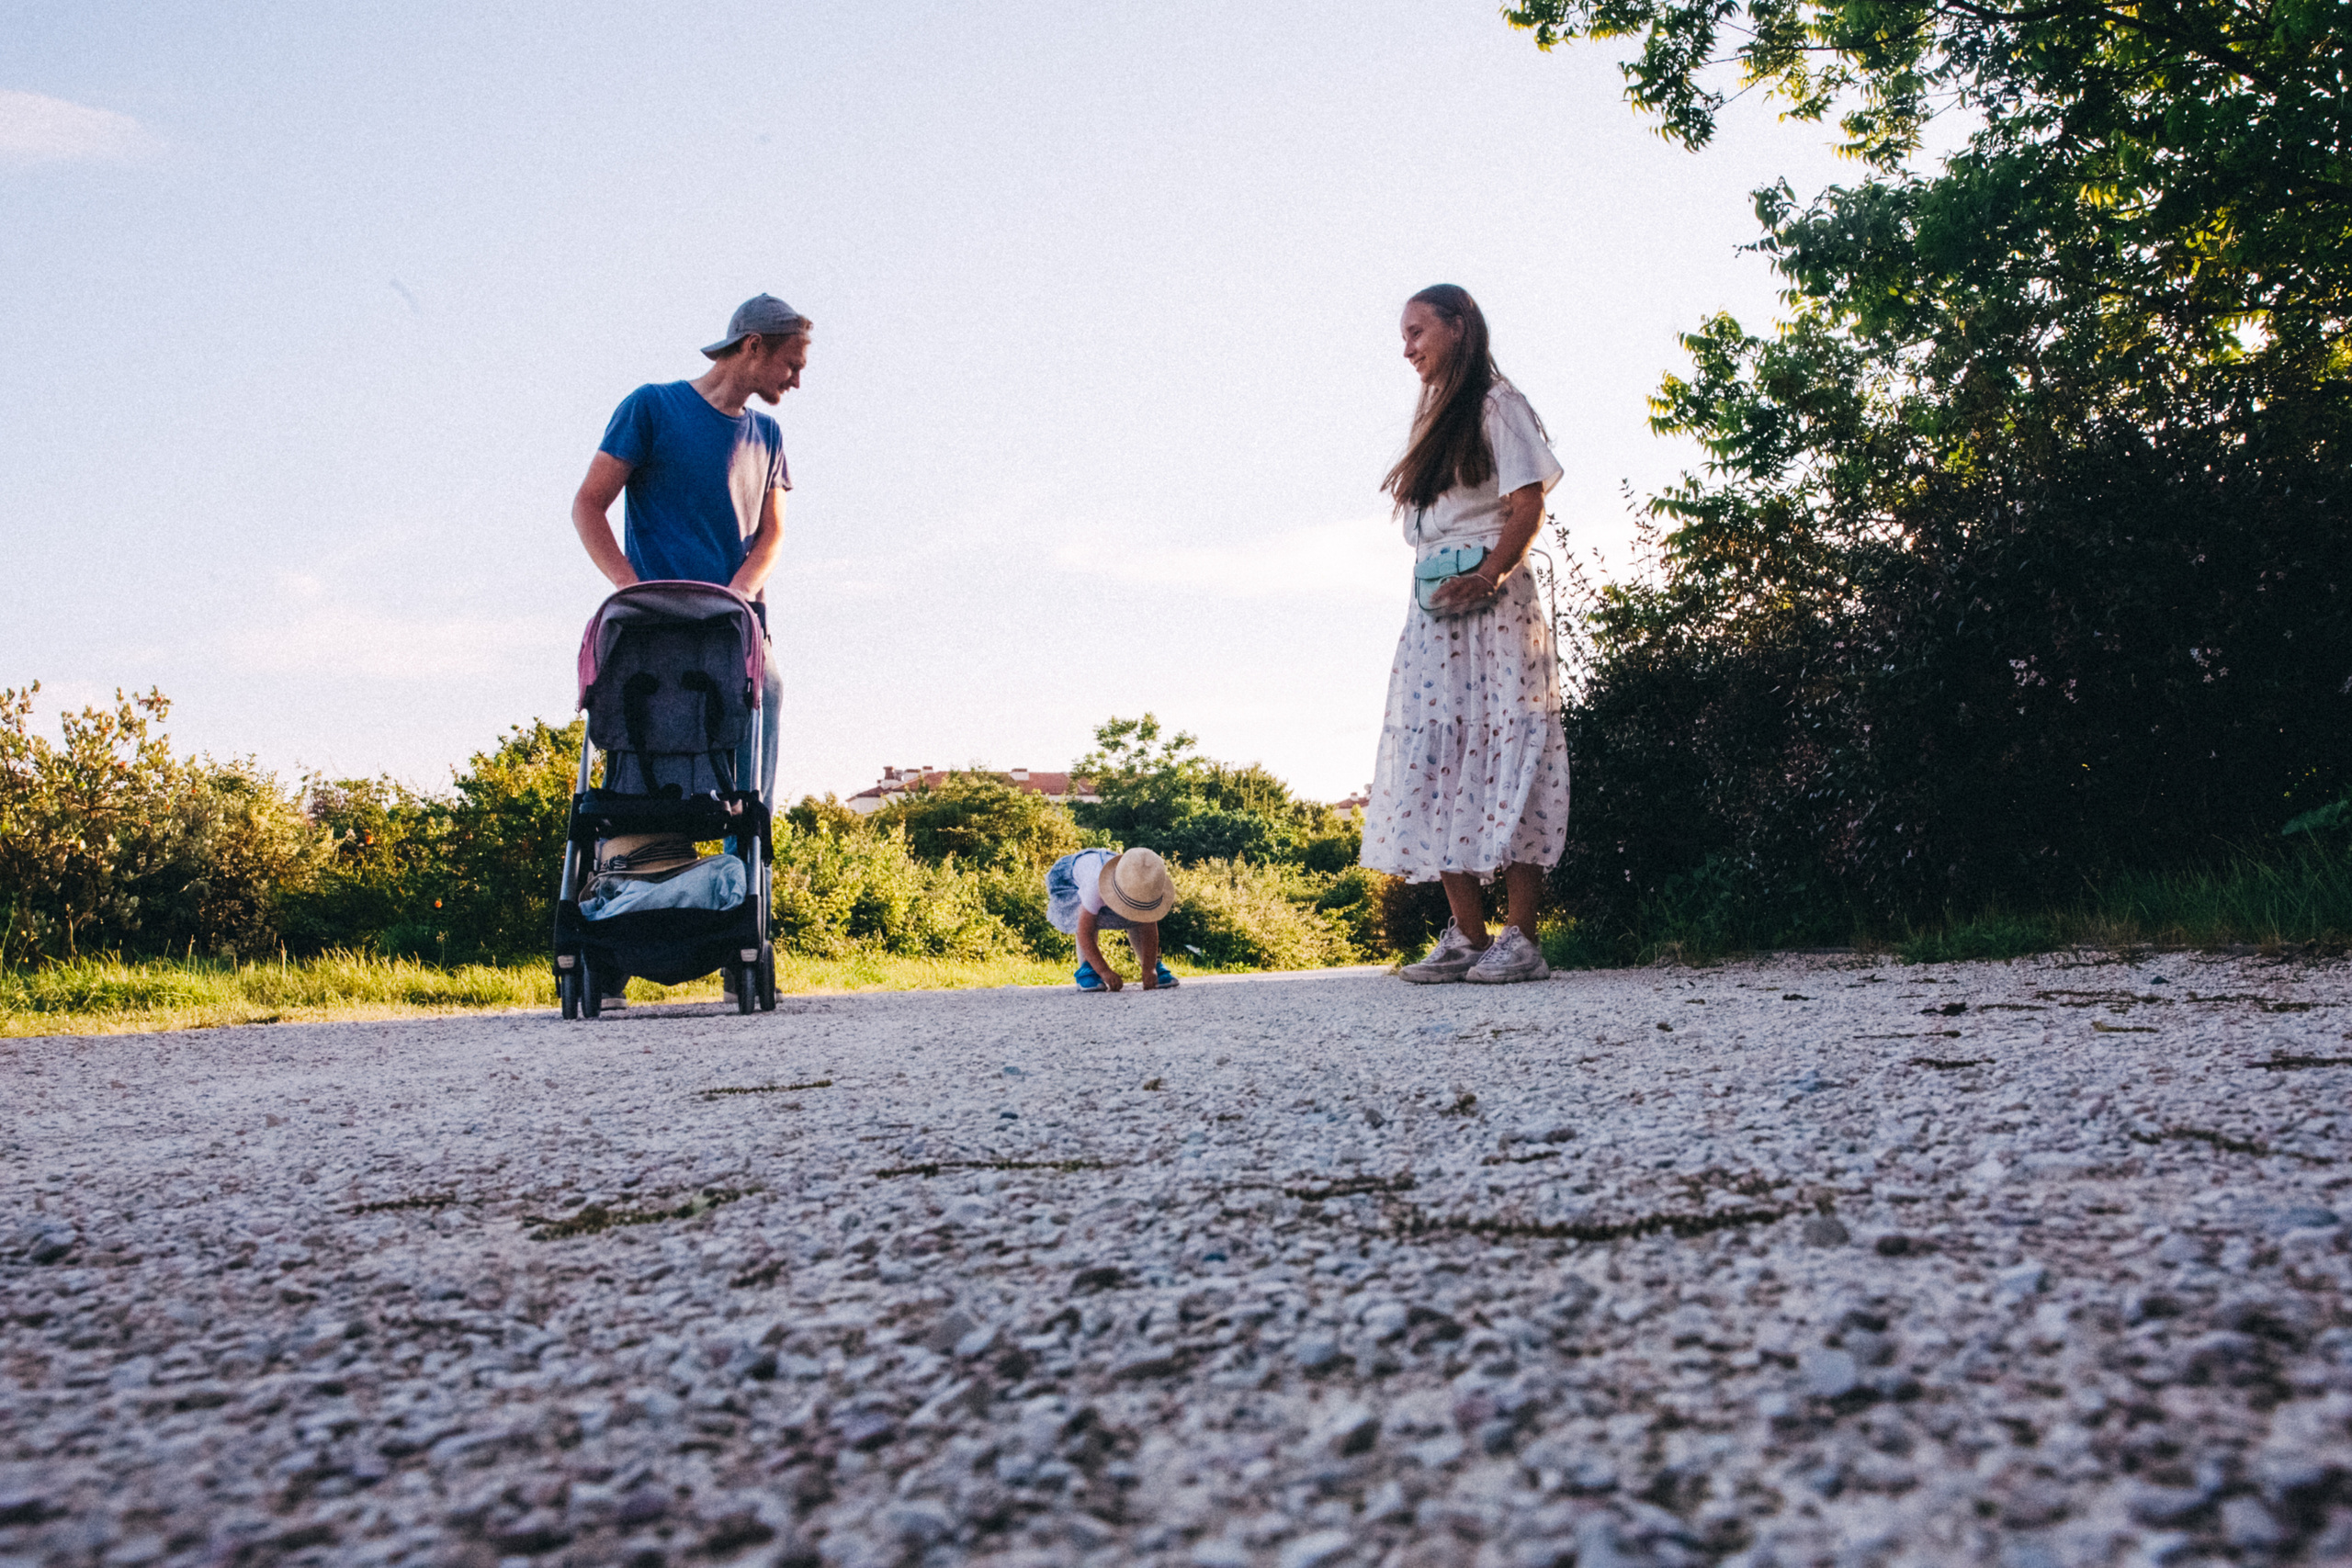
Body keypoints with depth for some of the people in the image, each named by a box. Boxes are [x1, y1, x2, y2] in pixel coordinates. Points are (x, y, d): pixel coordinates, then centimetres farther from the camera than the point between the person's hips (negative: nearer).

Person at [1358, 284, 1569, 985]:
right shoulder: (1435, 420, 24)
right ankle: (1466, 937, 3)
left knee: (1504, 756, -11)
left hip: (1490, 603, -8)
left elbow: (1529, 503, -9)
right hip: (1433, 610, 8)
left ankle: (1521, 938, -11)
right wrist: (1438, 587, 8)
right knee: (1436, 762, 0)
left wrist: (1488, 575, -24)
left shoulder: (1497, 404, 1)